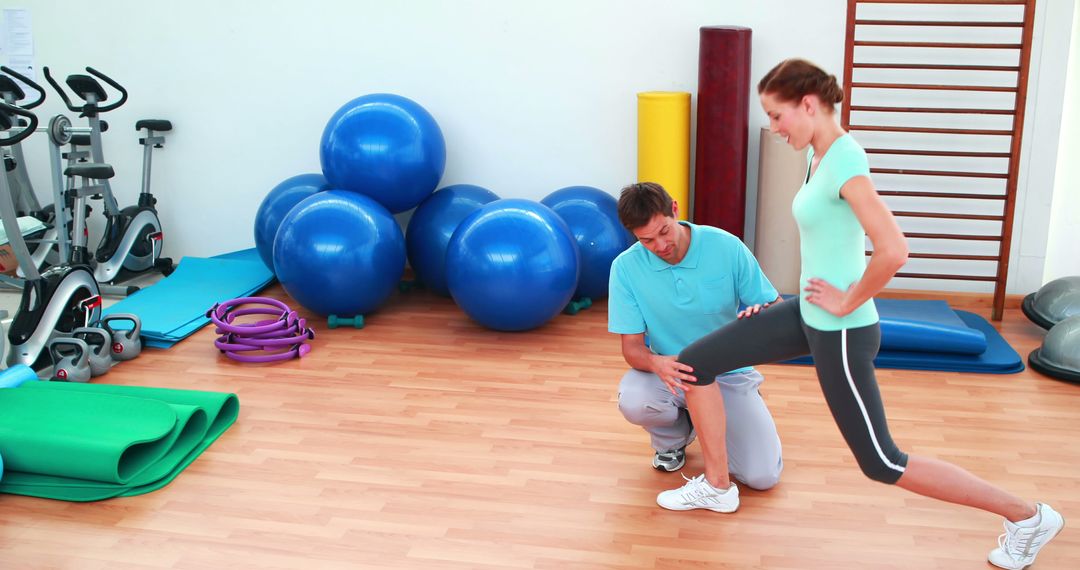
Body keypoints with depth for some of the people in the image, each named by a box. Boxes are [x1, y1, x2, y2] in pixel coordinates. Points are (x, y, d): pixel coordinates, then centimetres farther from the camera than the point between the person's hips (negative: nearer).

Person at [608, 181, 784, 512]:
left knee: (763, 477, -14)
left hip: (728, 372, 0)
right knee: (633, 402, -35)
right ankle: (673, 436, 4)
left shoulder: (726, 247, -16)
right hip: (670, 371, 0)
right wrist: (657, 363, -37)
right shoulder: (626, 267, -14)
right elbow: (632, 346, -12)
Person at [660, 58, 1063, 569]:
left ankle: (1027, 516, 18)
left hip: (840, 332, -9)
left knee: (882, 463, 4)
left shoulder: (844, 161, -23)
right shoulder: (818, 154, 5)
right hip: (809, 313, 9)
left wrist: (847, 301, -19)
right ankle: (716, 486, 22)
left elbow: (893, 251, -32)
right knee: (694, 363, 6)